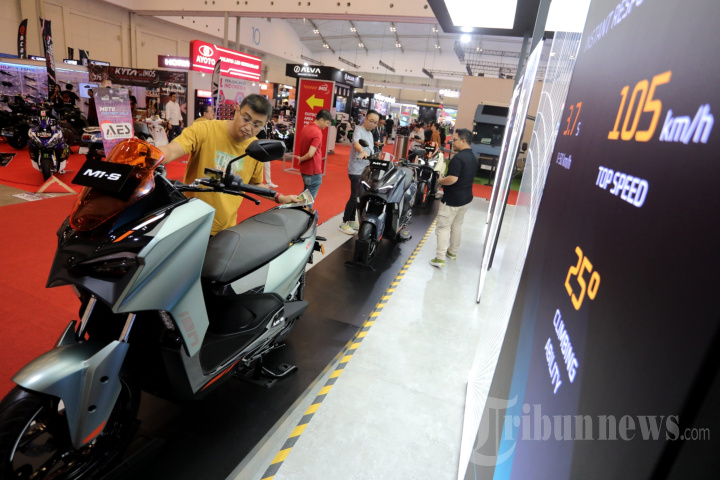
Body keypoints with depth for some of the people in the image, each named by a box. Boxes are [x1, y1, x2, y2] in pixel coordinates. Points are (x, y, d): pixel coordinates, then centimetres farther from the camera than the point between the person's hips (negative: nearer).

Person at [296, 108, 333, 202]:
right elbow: (310, 154, -27)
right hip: (313, 171, -9)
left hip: (305, 169, 9)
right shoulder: (317, 133, -20)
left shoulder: (305, 128, 8)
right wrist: (300, 159, -10)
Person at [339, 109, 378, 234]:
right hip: (357, 170, -9)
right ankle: (344, 223, -2)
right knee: (354, 197, -10)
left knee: (358, 197, 14)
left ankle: (351, 221, 24)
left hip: (365, 170, 9)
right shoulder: (359, 130, -11)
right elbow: (356, 143, -34)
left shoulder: (370, 134, 16)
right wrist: (363, 151, -52)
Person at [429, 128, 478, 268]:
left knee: (443, 227, -2)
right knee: (457, 225, 21)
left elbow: (452, 179, -30)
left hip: (452, 199, -9)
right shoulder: (473, 157, 8)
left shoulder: (458, 158, -22)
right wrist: (445, 178, 14)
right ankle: (453, 252, 33)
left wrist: (441, 180, -12)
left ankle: (440, 258, -1)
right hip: (466, 198, 9)